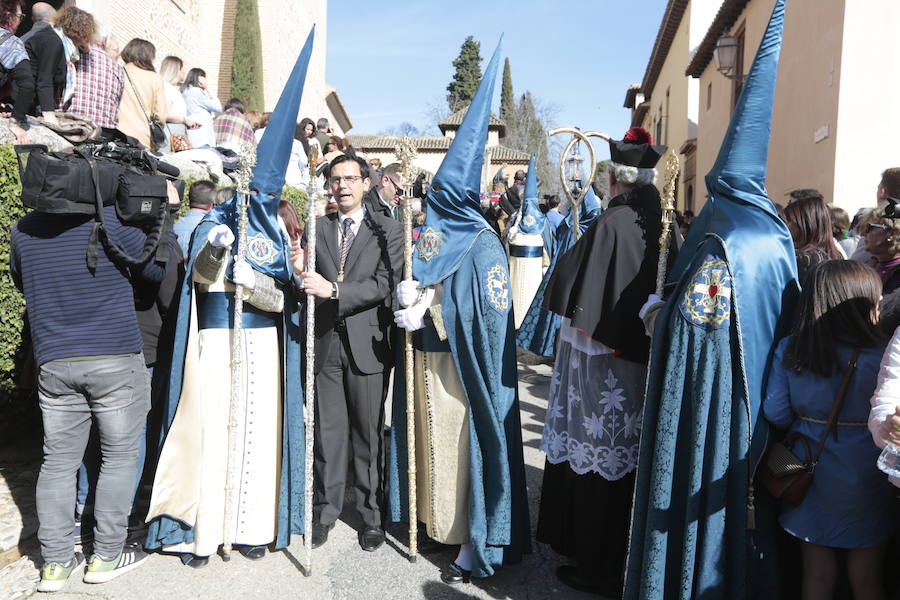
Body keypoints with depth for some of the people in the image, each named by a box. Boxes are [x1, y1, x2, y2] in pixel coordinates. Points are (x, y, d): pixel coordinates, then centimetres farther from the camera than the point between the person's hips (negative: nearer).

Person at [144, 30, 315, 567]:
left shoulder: (277, 235, 10)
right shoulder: (214, 224, 1)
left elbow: (281, 300, 2)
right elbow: (201, 275, -18)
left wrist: (251, 277, -16)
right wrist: (214, 250, -37)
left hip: (264, 346, 3)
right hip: (216, 344, -3)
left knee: (258, 434, 6)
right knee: (210, 431, -2)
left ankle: (250, 526, 18)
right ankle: (202, 532, 12)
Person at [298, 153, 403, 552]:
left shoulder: (386, 230, 1)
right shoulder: (317, 228, 10)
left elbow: (385, 284, -11)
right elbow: (310, 282, 3)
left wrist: (333, 289, -20)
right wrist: (302, 273, -19)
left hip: (367, 342, -2)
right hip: (325, 340, 2)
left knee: (368, 432, 8)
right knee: (328, 430, 10)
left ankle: (371, 515, 23)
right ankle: (325, 510, 27)